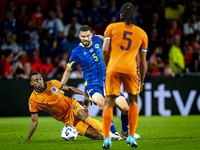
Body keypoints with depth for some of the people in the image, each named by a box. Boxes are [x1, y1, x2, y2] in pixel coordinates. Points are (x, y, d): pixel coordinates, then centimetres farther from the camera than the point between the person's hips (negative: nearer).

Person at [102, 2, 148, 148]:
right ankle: (131, 137, 12)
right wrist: (142, 80, 26)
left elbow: (105, 50, 4)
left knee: (109, 102, 4)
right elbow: (143, 61, 18)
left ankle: (106, 139, -5)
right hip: (131, 69, 1)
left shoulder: (111, 27, 13)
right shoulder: (142, 33, 17)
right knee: (133, 101, 19)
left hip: (113, 68, -1)